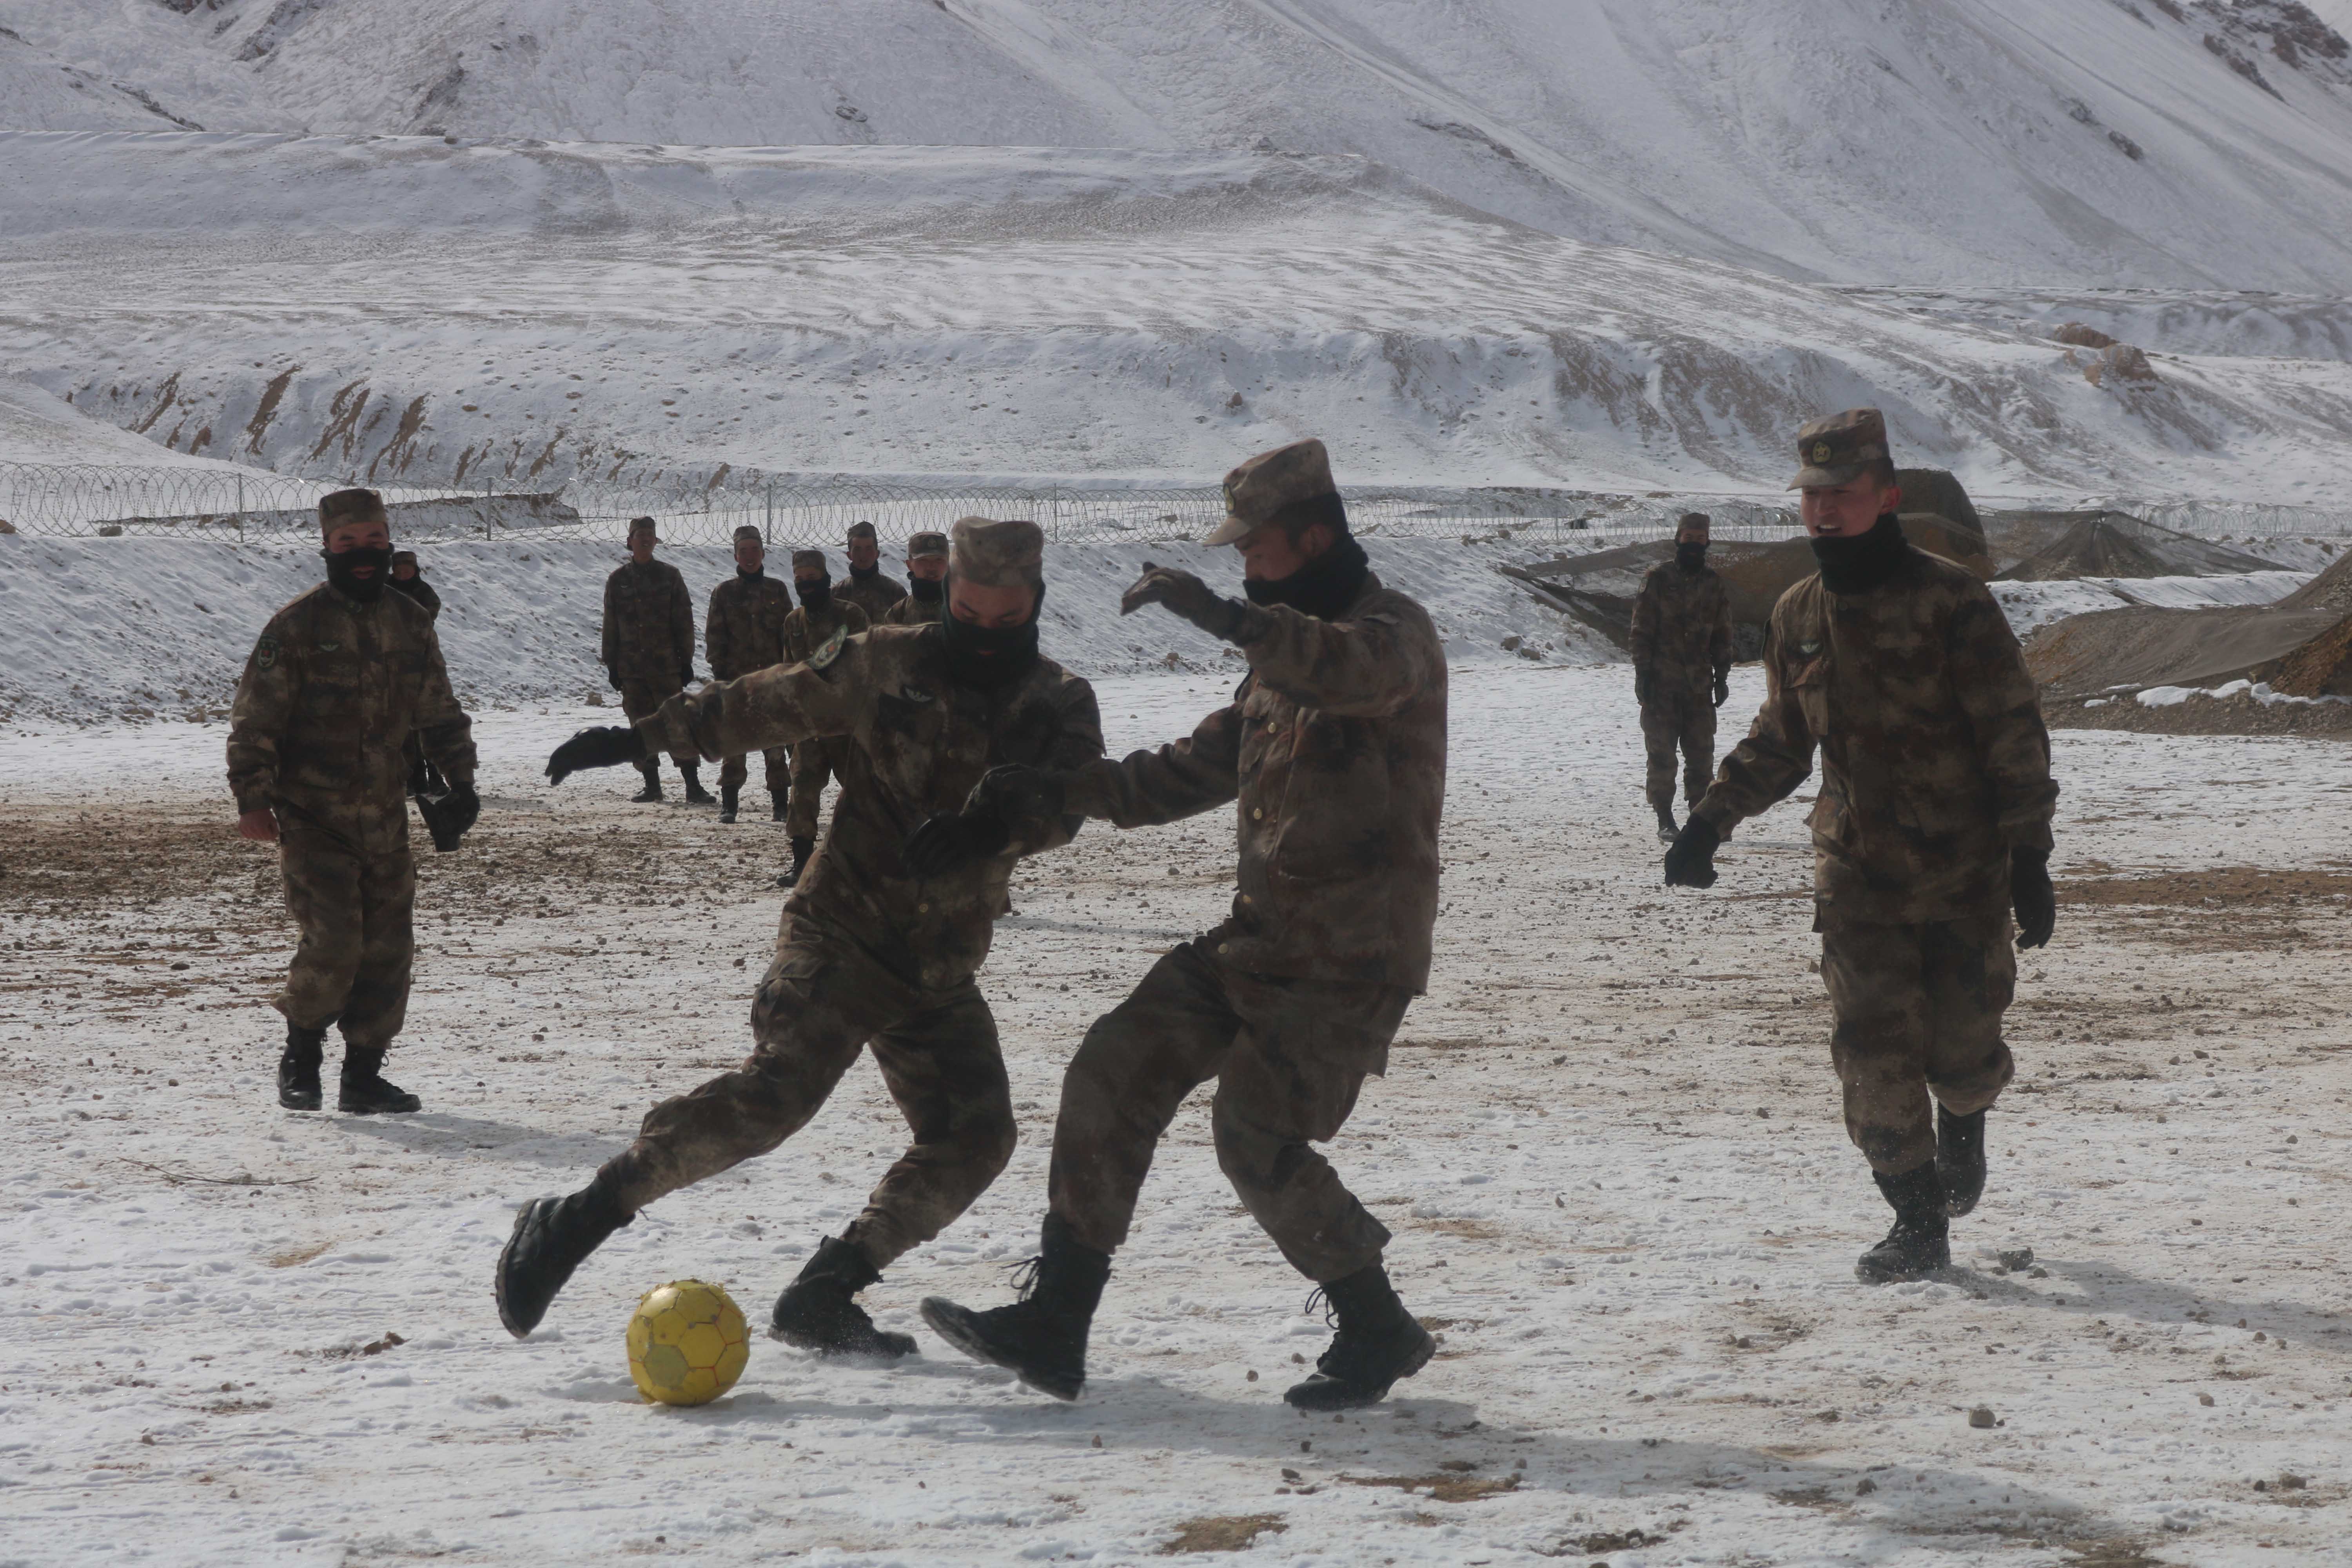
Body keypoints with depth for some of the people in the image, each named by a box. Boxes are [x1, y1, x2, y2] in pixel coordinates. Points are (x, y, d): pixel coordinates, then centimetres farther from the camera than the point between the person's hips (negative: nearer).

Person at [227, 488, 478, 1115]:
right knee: (333, 940, -15)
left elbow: (439, 713, 21)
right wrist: (253, 798, -12)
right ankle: (301, 1055, 7)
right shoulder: (297, 627, -6)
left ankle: (363, 1073, 14)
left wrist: (460, 781, 16)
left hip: (384, 816, 5)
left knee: (388, 945, 3)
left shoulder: (411, 623, 10)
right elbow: (255, 718, -6)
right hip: (312, 816, -5)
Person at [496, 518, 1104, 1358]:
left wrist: (994, 827, -38)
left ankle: (823, 1296, 8)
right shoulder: (884, 664, -1)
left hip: (939, 974, 4)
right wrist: (639, 736, 7)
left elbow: (1066, 800, -16)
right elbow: (765, 703, 8)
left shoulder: (1058, 703, 3)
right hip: (840, 933, -4)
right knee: (779, 1088, -24)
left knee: (975, 1138, -3)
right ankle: (581, 1218, -21)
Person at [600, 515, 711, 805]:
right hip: (631, 668, 3)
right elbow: (611, 626, 11)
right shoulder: (618, 580, 8)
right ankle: (651, 784, 13)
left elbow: (684, 621, 4)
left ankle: (693, 785, -9)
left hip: (666, 664, -2)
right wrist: (612, 665, 7)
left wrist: (686, 660, -1)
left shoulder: (669, 576, 3)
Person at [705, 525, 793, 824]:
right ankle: (729, 803, 1)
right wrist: (719, 673, -5)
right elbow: (714, 636, 4)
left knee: (775, 741, -1)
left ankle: (780, 803, 6)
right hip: (736, 677, -1)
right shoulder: (724, 593, 6)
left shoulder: (777, 590, 9)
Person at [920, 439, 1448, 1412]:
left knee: (1256, 1134, -16)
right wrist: (1060, 790, 15)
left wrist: (1225, 616, -46)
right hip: (1262, 933, 9)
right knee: (1115, 1074, -2)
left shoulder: (1392, 631, -9)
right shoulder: (1286, 652, 19)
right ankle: (1053, 1327, 0)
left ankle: (1378, 1333, 5)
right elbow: (1198, 769, 24)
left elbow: (1357, 671, -36)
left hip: (1352, 957, -9)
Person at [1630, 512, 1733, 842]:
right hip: (1662, 682, -3)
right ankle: (1665, 820, 3)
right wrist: (1643, 675, -8)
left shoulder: (1713, 583, 10)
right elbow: (1642, 631, -3)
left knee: (1702, 753, 3)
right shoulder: (1658, 579, -2)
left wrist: (1722, 677, 9)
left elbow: (1722, 634, 14)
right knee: (1662, 753, -2)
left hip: (1699, 682, 3)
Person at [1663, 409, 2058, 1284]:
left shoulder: (1948, 602, -9)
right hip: (1855, 876, 3)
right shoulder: (1798, 616, 7)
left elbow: (2015, 736, -7)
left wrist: (2029, 859, -10)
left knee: (1960, 1055, 2)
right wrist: (1709, 821, 8)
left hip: (1963, 875, -3)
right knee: (1871, 1053, -6)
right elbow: (1777, 744, 19)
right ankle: (1918, 1224, 6)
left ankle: (1963, 1120, 38)